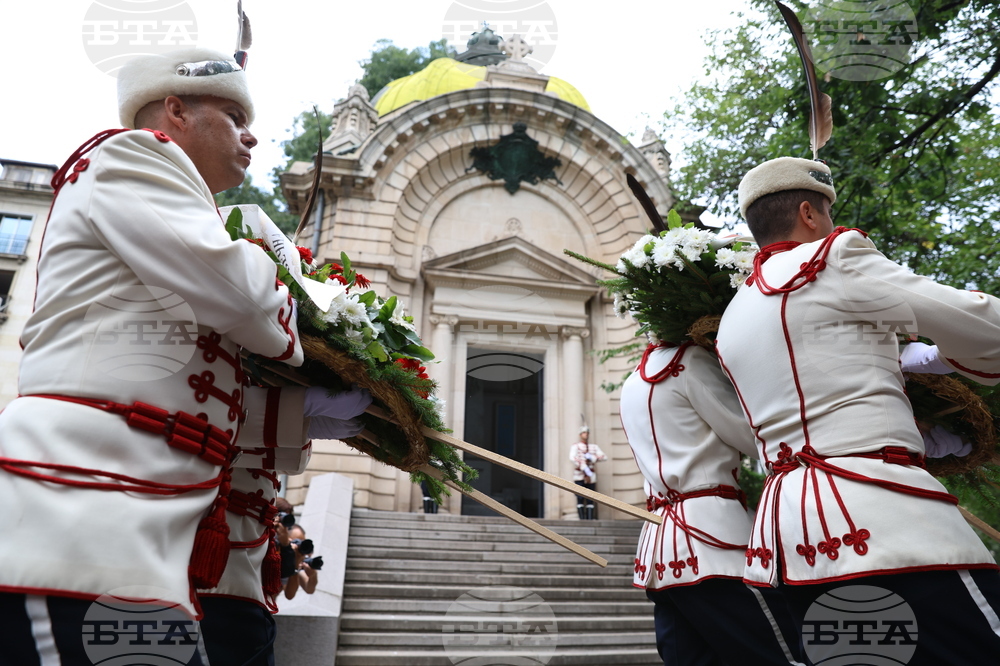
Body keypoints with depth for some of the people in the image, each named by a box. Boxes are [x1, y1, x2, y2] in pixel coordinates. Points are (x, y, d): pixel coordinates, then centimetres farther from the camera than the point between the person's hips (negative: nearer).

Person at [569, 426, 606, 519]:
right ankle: (582, 519, -8)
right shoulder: (575, 446, 1)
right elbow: (572, 458, -19)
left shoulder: (594, 447, 14)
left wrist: (591, 457, -14)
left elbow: (604, 457, 2)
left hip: (591, 476, 3)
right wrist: (585, 468, -29)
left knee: (590, 499, 1)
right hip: (579, 476, -3)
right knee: (580, 498, -10)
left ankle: (590, 519, 1)